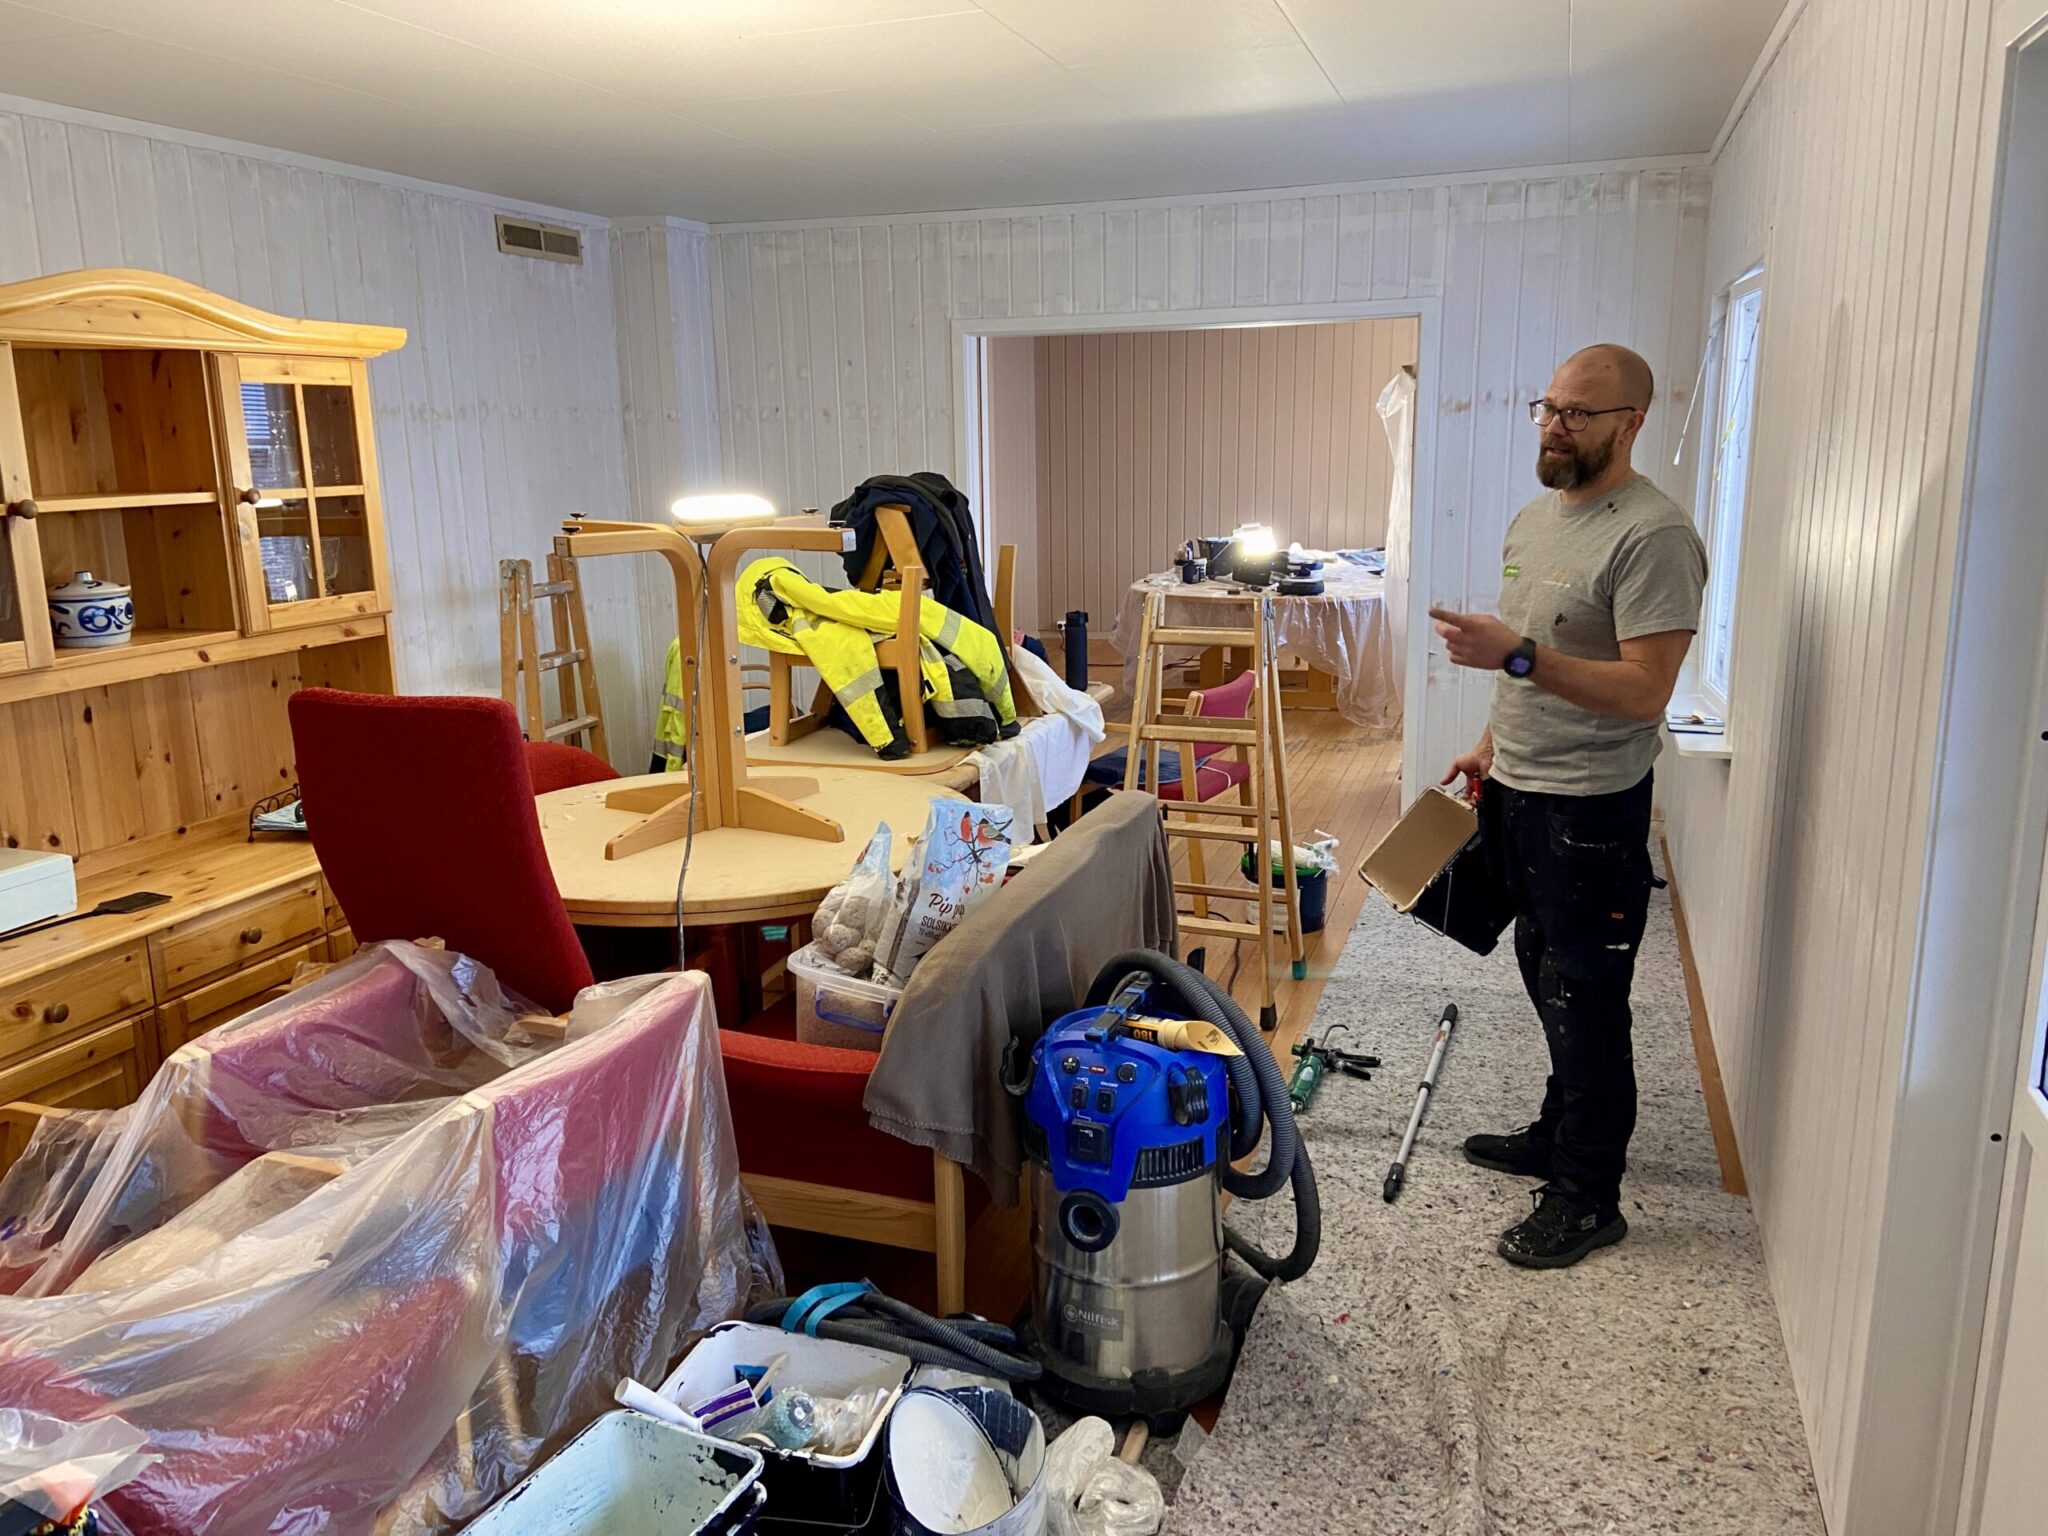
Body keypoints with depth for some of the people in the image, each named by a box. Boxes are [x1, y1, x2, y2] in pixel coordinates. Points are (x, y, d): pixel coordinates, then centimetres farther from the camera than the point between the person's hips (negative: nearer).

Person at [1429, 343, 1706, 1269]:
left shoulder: (1654, 536, -19)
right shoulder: (1535, 518, 11)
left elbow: (1645, 691, -25)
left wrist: (1517, 656, -32)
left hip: (1589, 810, -9)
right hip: (1519, 791, 9)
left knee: (1585, 1003, 1)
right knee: (1548, 984, 21)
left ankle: (1588, 1199, 15)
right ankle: (1559, 1135, 39)